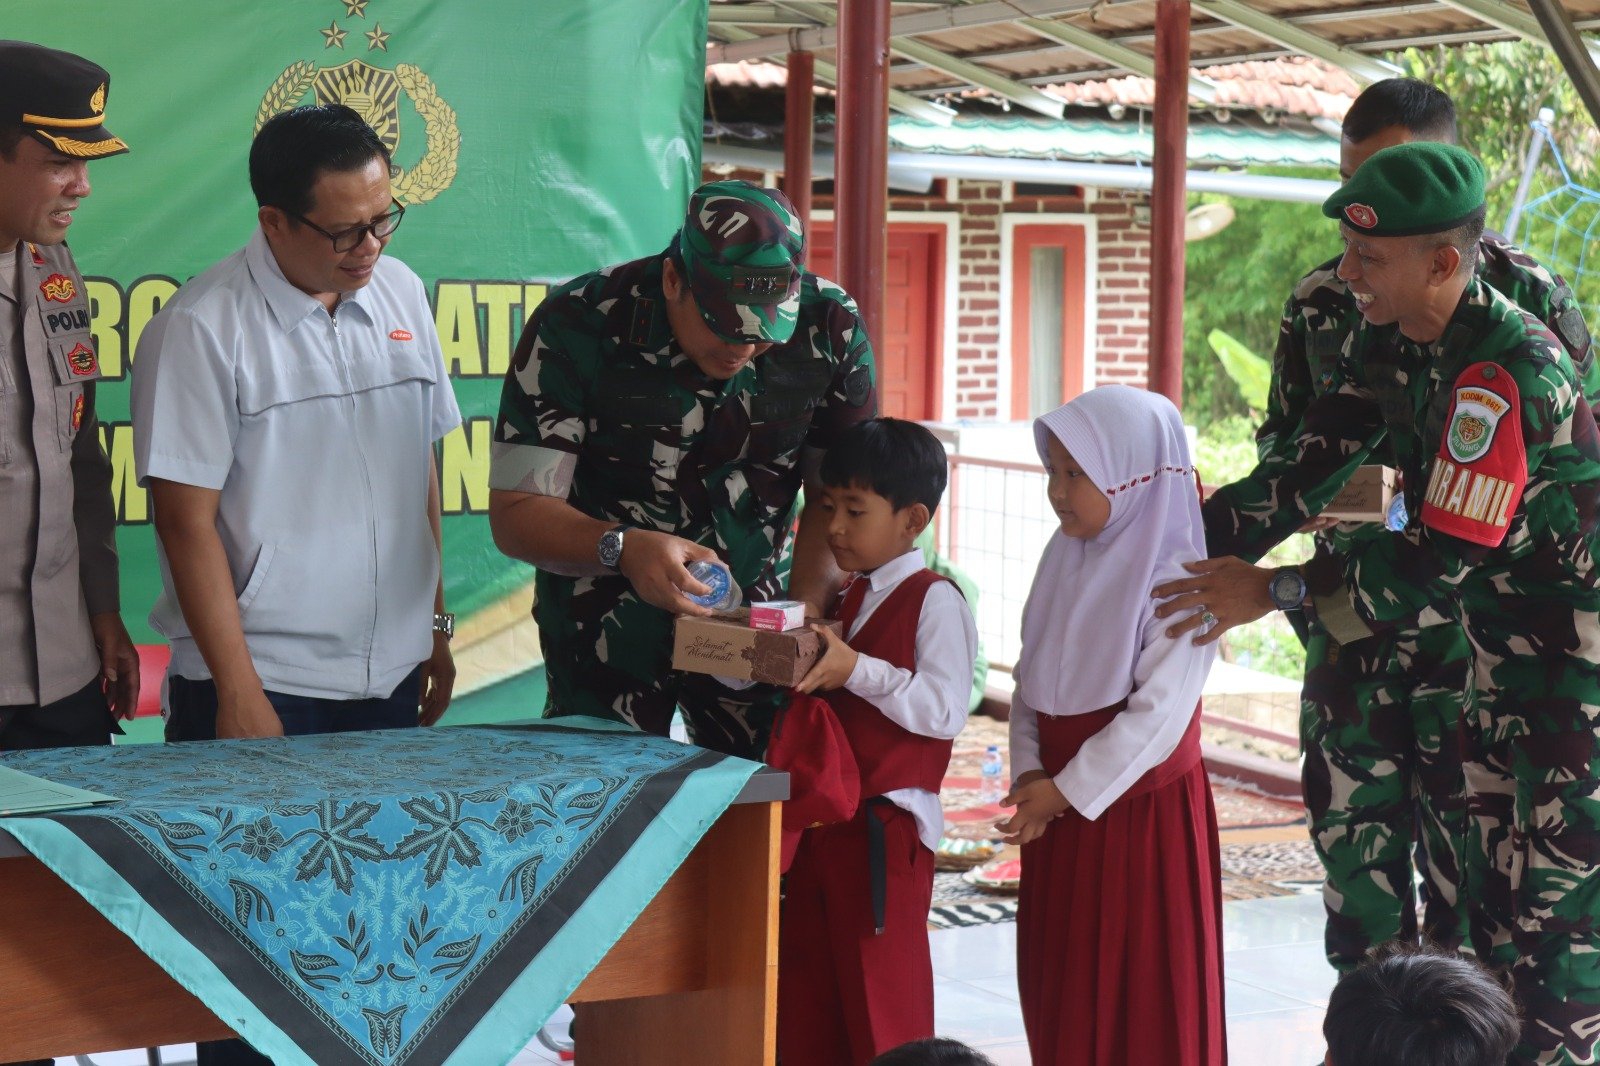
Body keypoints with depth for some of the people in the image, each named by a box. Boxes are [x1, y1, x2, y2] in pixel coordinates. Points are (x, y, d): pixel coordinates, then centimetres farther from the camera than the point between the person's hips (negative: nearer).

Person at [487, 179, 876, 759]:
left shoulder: (831, 330, -13)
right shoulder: (576, 325, -21)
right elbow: (516, 511, -20)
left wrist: (808, 606, -22)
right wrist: (622, 549, -39)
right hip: (608, 623, -2)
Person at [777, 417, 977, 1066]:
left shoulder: (934, 600, -10)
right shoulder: (849, 600, 14)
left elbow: (944, 710, -19)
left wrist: (856, 670, -25)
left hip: (885, 827, -8)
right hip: (822, 818, 8)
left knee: (883, 1011, 1)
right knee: (805, 999, 12)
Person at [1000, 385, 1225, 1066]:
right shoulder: (1065, 560, 7)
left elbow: (1159, 714, -20)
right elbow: (1031, 678, 10)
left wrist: (1068, 790, -17)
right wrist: (1028, 771, -4)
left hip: (1142, 812, -7)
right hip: (1060, 809, 7)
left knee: (1142, 993, 3)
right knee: (1058, 988, 13)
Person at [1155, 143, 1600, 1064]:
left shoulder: (1506, 373, -29)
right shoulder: (1390, 346, -1)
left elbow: (1440, 562, -29)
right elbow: (1308, 466, 0)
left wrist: (1274, 591, -24)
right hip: (1503, 637, 9)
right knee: (1492, 886, 14)